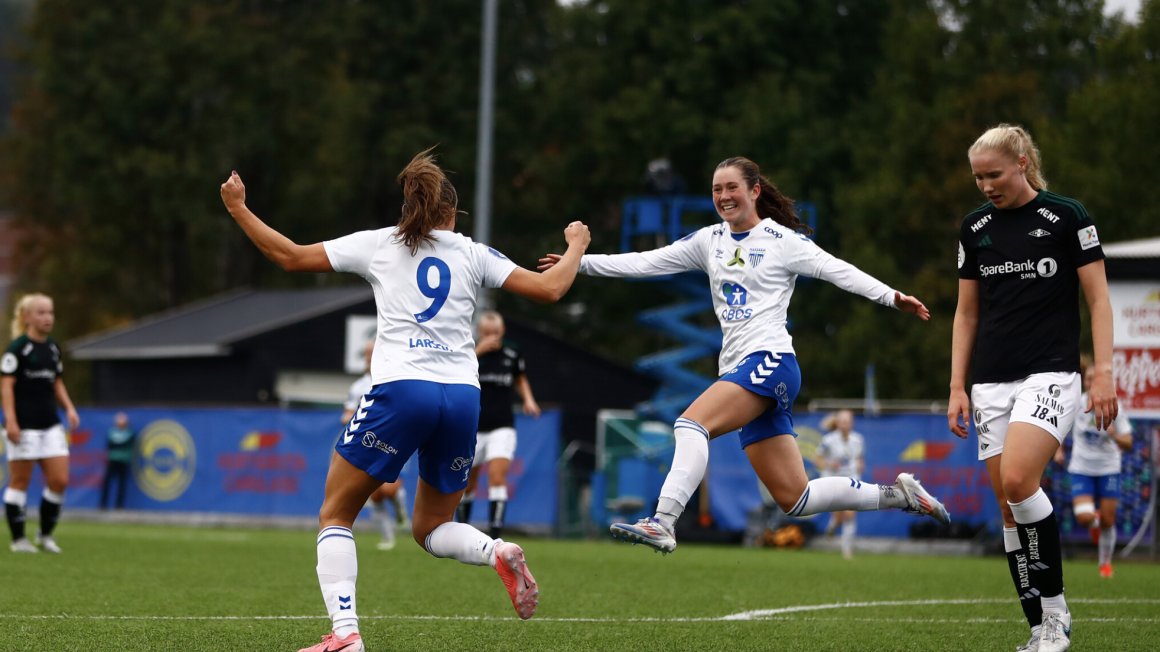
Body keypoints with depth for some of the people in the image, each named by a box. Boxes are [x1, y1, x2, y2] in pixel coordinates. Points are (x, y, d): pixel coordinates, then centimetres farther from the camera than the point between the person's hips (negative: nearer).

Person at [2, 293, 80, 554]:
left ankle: (46, 535, 15)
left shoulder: (52, 348, 13)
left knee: (59, 480, 0)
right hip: (24, 425, -7)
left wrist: (69, 408, 9)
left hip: (50, 424, 7)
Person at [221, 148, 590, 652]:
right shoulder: (472, 253, 15)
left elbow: (290, 257, 13)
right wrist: (576, 247, 31)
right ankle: (499, 553, -12)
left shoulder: (377, 244, 11)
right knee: (429, 529, 21)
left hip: (401, 391, -3)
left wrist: (238, 209, 26)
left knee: (334, 516, 9)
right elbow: (549, 289, 11)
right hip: (463, 398, 3)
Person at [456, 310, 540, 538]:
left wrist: (528, 399, 3)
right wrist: (478, 351, -30)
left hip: (502, 428, 0)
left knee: (497, 477, -16)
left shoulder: (512, 356, 2)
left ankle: (495, 534, -19)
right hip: (473, 427, 0)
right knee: (467, 483, 8)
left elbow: (521, 380, 21)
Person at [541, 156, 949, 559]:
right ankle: (897, 494, 16)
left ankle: (662, 523, -35)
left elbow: (839, 271, -4)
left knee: (692, 422, -27)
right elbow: (645, 263, 15)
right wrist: (581, 262, 8)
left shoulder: (783, 240, 0)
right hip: (738, 370, 7)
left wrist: (891, 297, -16)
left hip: (770, 362, -7)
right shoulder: (709, 241, 17)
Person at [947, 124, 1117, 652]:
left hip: (1050, 374, -5)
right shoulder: (975, 228, 10)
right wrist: (957, 386, 9)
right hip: (991, 383, 5)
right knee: (1008, 505, 0)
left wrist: (1103, 372, -11)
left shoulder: (1065, 216, -4)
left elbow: (1098, 298, -3)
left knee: (1017, 481, -25)